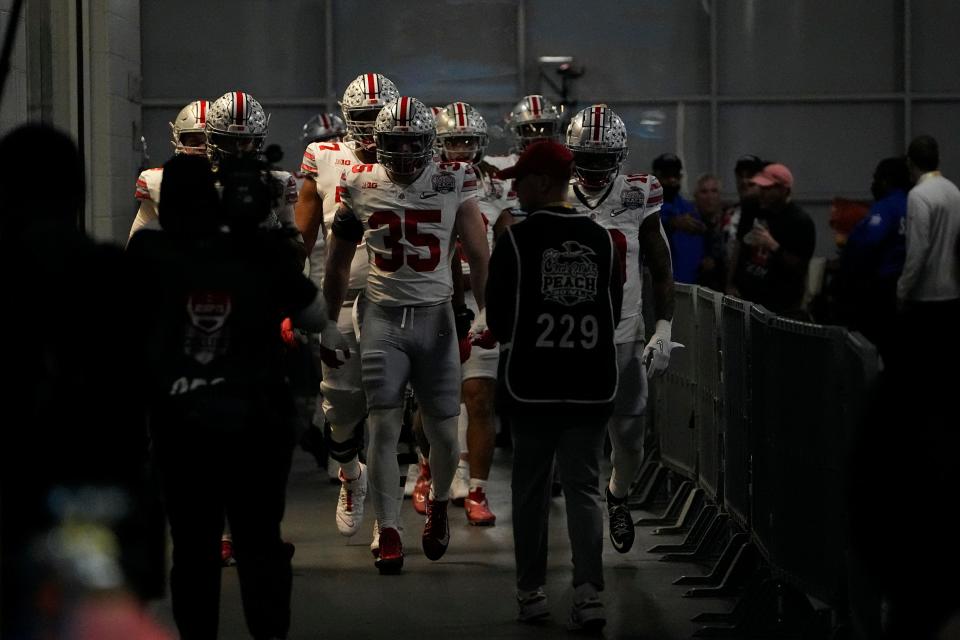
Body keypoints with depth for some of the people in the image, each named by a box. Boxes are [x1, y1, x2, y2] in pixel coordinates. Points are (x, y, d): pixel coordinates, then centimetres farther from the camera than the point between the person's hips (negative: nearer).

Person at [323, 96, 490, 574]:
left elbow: (478, 254, -1)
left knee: (443, 431, 2)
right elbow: (337, 265, 12)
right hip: (383, 316, 0)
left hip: (436, 317, 0)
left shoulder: (453, 184, -2)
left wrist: (486, 310, -10)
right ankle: (389, 534, -1)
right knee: (384, 427, -6)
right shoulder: (361, 187, 2)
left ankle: (439, 504, 31)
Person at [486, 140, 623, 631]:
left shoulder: (516, 239, -9)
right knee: (584, 489, 3)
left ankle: (531, 594, 14)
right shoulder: (601, 240, 2)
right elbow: (614, 314, 8)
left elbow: (497, 319, -5)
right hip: (591, 387, 2)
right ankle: (589, 593, -10)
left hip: (530, 386, -2)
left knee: (530, 490, 10)